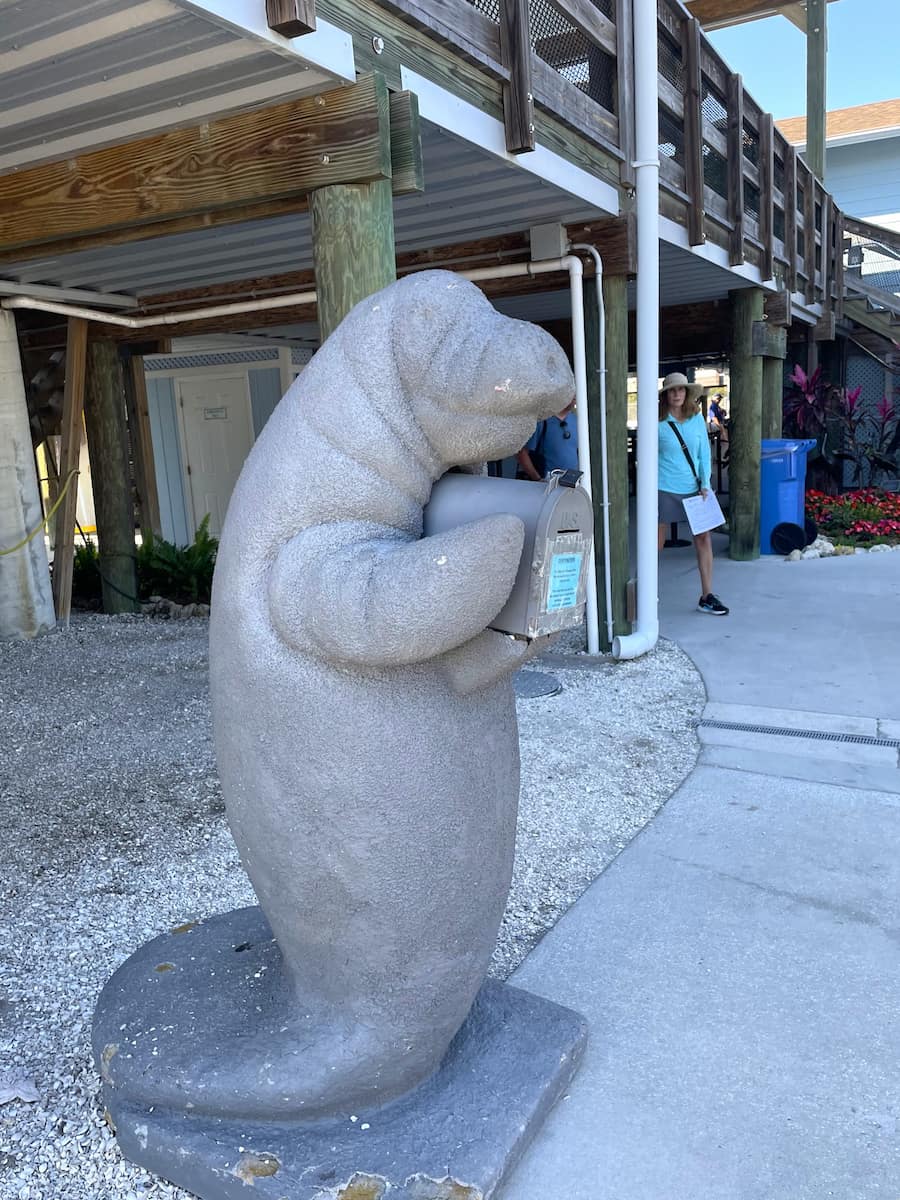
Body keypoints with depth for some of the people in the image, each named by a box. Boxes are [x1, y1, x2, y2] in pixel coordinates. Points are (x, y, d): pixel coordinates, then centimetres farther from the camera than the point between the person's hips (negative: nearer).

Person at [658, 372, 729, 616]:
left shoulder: (696, 417, 4)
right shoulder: (658, 422, -5)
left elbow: (704, 452, 8)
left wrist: (705, 484, -2)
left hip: (694, 487, 4)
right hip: (666, 489, -3)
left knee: (704, 540, 1)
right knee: (656, 542, 3)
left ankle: (706, 597, 9)